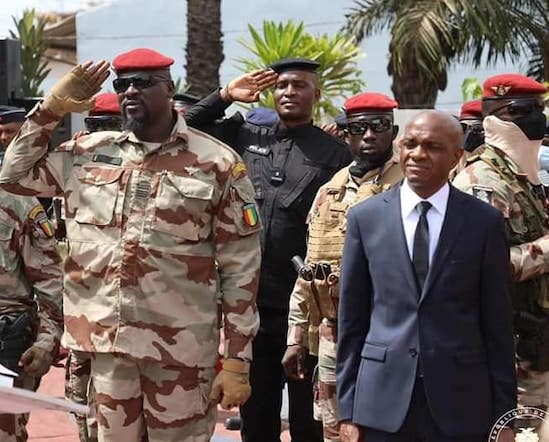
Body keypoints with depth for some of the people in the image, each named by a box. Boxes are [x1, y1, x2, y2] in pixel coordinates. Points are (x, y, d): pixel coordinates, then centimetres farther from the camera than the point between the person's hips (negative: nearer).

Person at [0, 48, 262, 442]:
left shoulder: (217, 164, -4)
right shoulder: (89, 153, 8)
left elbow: (241, 269, -5)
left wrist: (237, 359, -8)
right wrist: (53, 107, 6)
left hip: (179, 349, -4)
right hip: (105, 342, 4)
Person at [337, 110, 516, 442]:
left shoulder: (485, 222, 2)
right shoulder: (366, 217, 5)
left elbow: (498, 324, 3)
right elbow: (351, 319, 6)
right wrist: (348, 410, 2)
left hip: (462, 405, -1)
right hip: (383, 401, 1)